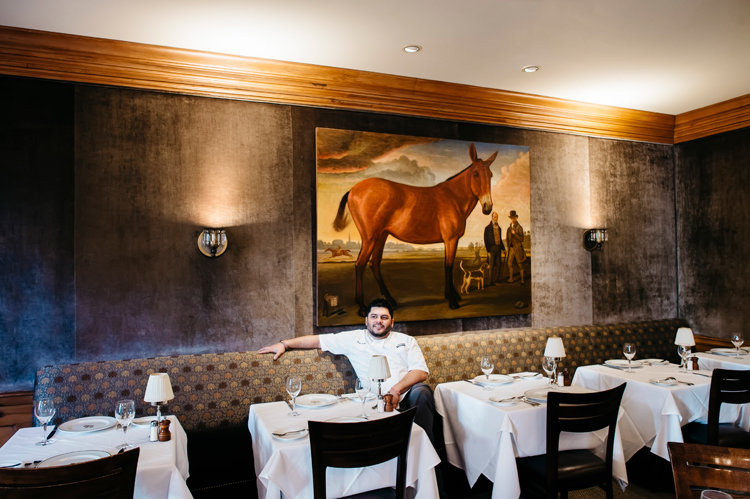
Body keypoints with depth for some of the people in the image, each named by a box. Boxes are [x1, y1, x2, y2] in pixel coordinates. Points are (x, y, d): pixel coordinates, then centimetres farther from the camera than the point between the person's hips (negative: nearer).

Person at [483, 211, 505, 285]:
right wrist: (488, 251, -11)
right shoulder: (488, 228, -6)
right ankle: (491, 281, 4)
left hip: (498, 248, 6)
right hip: (491, 248, -6)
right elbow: (486, 240, -7)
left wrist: (502, 248, 13)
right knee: (492, 266, -2)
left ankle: (497, 278, 23)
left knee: (499, 264, 9)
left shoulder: (499, 228, 13)